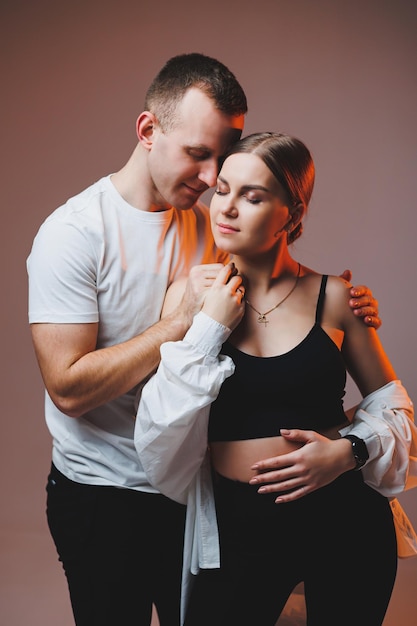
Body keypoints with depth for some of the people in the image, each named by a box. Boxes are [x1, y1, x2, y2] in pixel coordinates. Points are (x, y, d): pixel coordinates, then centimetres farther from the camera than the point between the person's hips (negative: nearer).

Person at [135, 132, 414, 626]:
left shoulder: (332, 297, -4)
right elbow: (160, 439, -10)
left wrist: (349, 451, -12)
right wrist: (209, 328, -16)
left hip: (345, 520, 1)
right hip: (240, 526, 0)